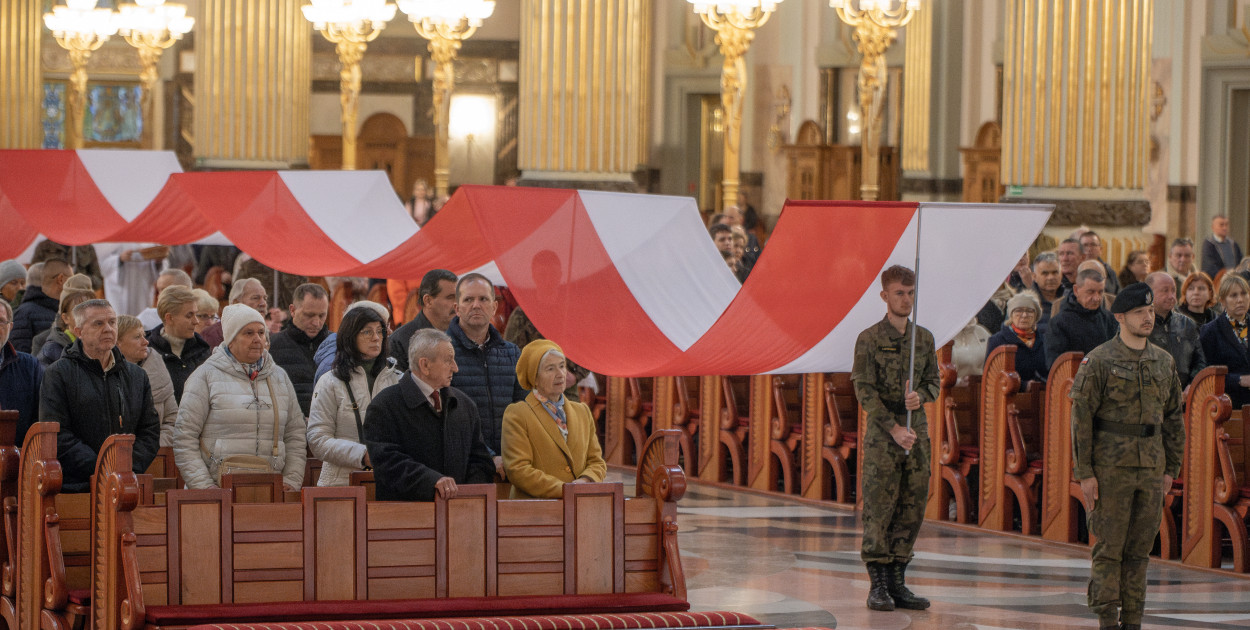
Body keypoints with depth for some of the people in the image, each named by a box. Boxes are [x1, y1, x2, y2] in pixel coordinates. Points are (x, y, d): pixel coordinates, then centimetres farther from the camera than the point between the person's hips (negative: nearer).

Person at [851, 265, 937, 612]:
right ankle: (878, 586, -2)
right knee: (878, 508, -5)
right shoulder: (869, 339, -4)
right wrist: (894, 428, -16)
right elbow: (864, 391, -8)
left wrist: (920, 396, -12)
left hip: (917, 431, 5)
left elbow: (934, 382, 13)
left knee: (912, 508, 4)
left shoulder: (924, 338, 11)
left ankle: (897, 582, 12)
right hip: (881, 431, -5)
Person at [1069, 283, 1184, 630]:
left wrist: (1171, 468, 11)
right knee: (1108, 546, -2)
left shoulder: (1163, 361, 10)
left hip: (1150, 469, 5)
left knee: (1140, 548, 7)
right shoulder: (1099, 361, -7)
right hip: (1110, 467, -5)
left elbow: (1173, 417, 16)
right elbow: (1081, 418, -8)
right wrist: (1084, 473, -12)